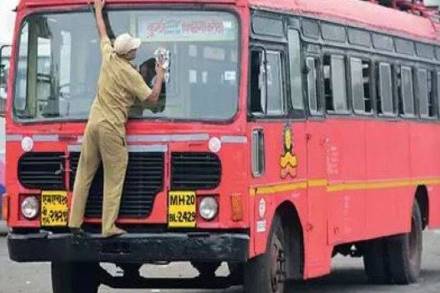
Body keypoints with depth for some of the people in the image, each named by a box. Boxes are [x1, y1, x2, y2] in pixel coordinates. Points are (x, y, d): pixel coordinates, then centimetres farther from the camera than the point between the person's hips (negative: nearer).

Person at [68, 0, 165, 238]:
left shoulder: (108, 56, 4)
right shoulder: (131, 75, -11)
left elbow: (103, 33, 23)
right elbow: (152, 98, -6)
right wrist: (160, 75, 7)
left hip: (93, 123, 6)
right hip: (112, 128, -6)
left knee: (85, 173, 10)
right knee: (113, 179, -2)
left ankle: (75, 221, 10)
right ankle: (108, 227, -5)